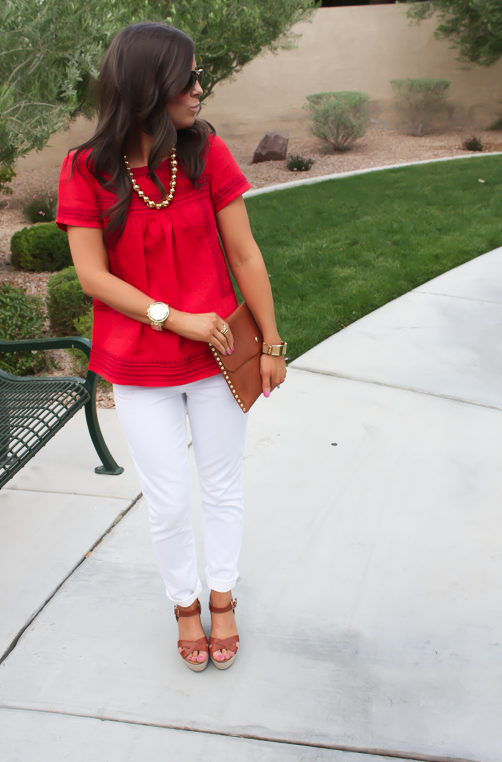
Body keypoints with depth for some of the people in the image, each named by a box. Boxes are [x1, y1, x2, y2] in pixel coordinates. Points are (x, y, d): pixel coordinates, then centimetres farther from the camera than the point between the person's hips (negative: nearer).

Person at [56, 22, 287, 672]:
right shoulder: (87, 169, -10)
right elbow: (92, 276, -11)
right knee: (168, 505, 10)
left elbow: (244, 255, -4)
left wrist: (272, 345, -2)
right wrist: (176, 318, -18)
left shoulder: (206, 152, -7)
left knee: (222, 488, 15)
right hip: (139, 370, -1)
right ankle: (184, 604, 37)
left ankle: (222, 599, 40)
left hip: (217, 357, 1)